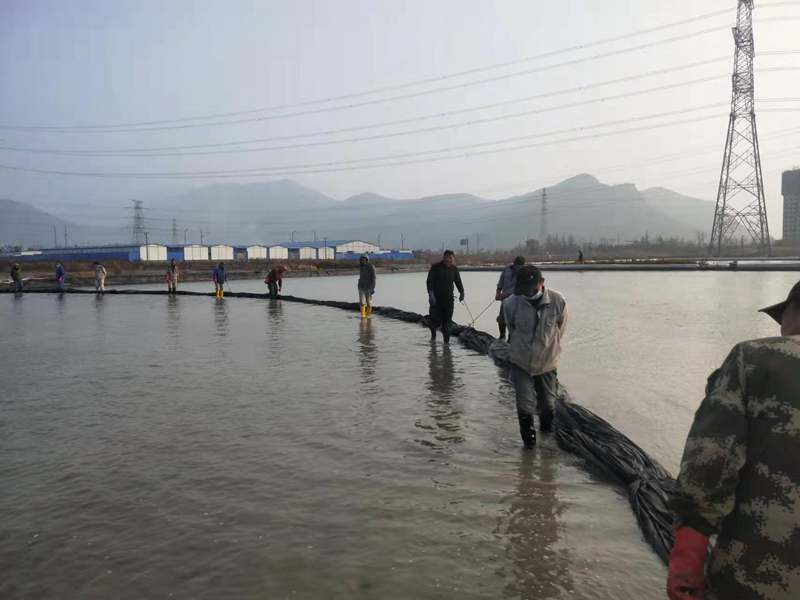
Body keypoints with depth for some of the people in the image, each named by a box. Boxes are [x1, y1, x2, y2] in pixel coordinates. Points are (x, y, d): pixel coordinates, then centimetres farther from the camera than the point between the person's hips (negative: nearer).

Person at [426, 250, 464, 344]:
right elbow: (430, 281, -8)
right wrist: (431, 294, -19)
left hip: (448, 299, 3)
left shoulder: (454, 269, 8)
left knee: (447, 321, 0)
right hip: (436, 298, -2)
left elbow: (458, 282, 10)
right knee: (436, 320, -4)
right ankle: (433, 334, 25)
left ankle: (446, 340, 8)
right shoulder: (435, 267, -3)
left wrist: (461, 292, -6)